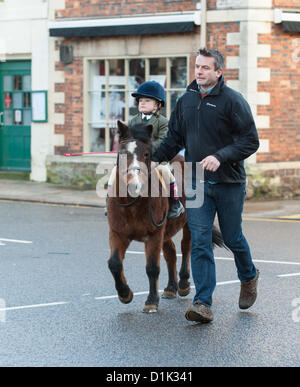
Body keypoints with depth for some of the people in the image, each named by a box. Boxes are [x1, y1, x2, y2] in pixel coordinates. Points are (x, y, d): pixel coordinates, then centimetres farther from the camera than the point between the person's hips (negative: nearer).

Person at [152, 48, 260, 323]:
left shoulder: (233, 101, -9)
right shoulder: (186, 100, 8)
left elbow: (250, 140, -12)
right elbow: (174, 138, 19)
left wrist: (220, 157, -23)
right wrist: (154, 160, 7)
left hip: (229, 182, -3)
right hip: (196, 184, 3)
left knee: (232, 238, 11)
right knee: (199, 243, -6)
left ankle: (249, 277, 42)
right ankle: (203, 304, -9)